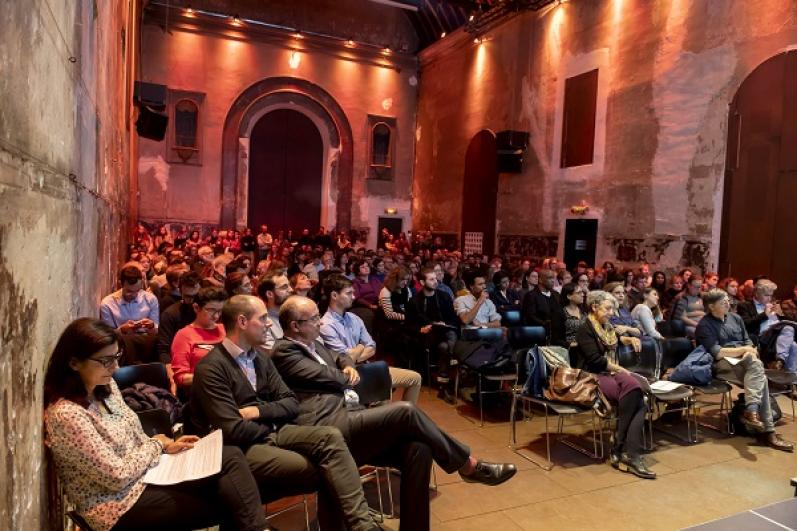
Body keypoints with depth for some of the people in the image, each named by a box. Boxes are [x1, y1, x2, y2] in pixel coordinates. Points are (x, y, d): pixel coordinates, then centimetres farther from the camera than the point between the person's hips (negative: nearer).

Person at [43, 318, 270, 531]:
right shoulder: (66, 415, -25)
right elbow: (117, 476, -23)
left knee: (231, 456, -11)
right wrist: (156, 445, -7)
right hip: (121, 504, -8)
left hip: (142, 473, 8)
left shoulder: (105, 386, 2)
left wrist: (165, 446, -3)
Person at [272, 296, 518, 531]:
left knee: (418, 448, -12)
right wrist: (347, 375, 11)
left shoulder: (312, 344, 21)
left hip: (343, 422, 9)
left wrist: (349, 366, 10)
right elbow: (330, 377, -12)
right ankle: (469, 465, -5)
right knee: (405, 411, -23)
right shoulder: (284, 351, -6)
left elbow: (339, 358, 34)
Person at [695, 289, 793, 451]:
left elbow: (748, 341, 18)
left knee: (756, 365, -32)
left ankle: (751, 411, -37)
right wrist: (743, 350, -9)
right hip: (723, 364, -5)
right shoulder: (704, 326, -4)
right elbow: (716, 353, -12)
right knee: (759, 377, -32)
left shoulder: (736, 318, 18)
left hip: (745, 363, 5)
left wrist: (750, 352, -5)